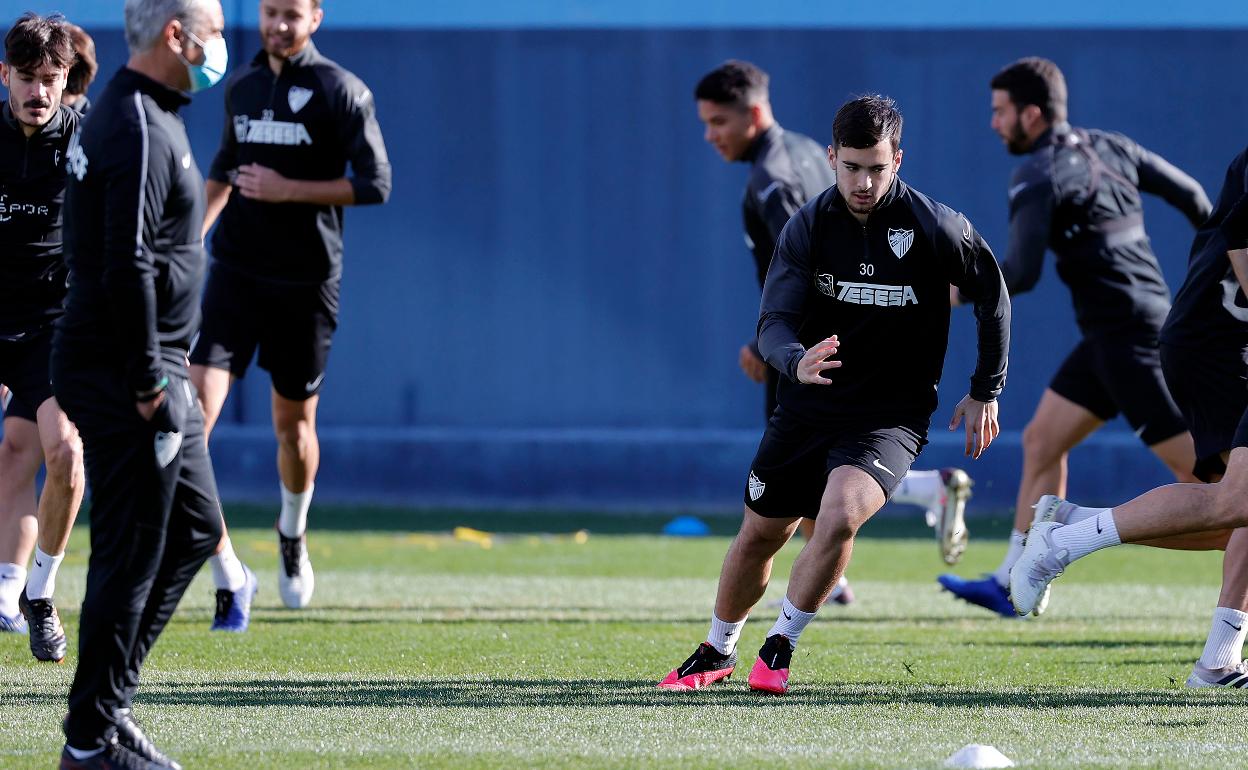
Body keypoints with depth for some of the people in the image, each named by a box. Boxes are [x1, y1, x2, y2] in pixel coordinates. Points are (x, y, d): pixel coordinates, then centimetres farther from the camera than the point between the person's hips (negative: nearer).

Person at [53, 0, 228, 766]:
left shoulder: (138, 116, 16)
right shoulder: (140, 131, -18)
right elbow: (127, 266, -24)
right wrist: (150, 381, -22)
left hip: (152, 370, 11)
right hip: (124, 375, -11)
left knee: (196, 525, 16)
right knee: (131, 551, -5)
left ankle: (110, 694, 19)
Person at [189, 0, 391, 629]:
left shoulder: (340, 91, -6)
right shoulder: (242, 86, 9)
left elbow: (375, 184, -10)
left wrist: (288, 190, -16)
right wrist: (194, 231, 14)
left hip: (306, 283, -3)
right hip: (235, 275, 3)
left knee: (293, 425, 11)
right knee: (188, 420, -15)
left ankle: (292, 535, 44)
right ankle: (229, 579, -10)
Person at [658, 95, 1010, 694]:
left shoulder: (936, 228, -13)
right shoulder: (808, 227, -8)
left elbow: (991, 295, 3)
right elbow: (774, 323, -14)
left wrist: (985, 391, 5)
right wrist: (796, 362, -37)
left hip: (891, 415, -3)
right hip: (808, 408, 3)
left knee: (841, 514, -28)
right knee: (759, 533, 9)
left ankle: (781, 645, -9)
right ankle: (718, 650, 36)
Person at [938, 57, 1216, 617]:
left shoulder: (1037, 178, -13)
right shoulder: (1110, 149, 11)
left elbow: (1021, 274, -19)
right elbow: (1190, 195, 14)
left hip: (1127, 337, -9)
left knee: (1197, 468, -7)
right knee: (1040, 443, 13)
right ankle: (1014, 587, 15)